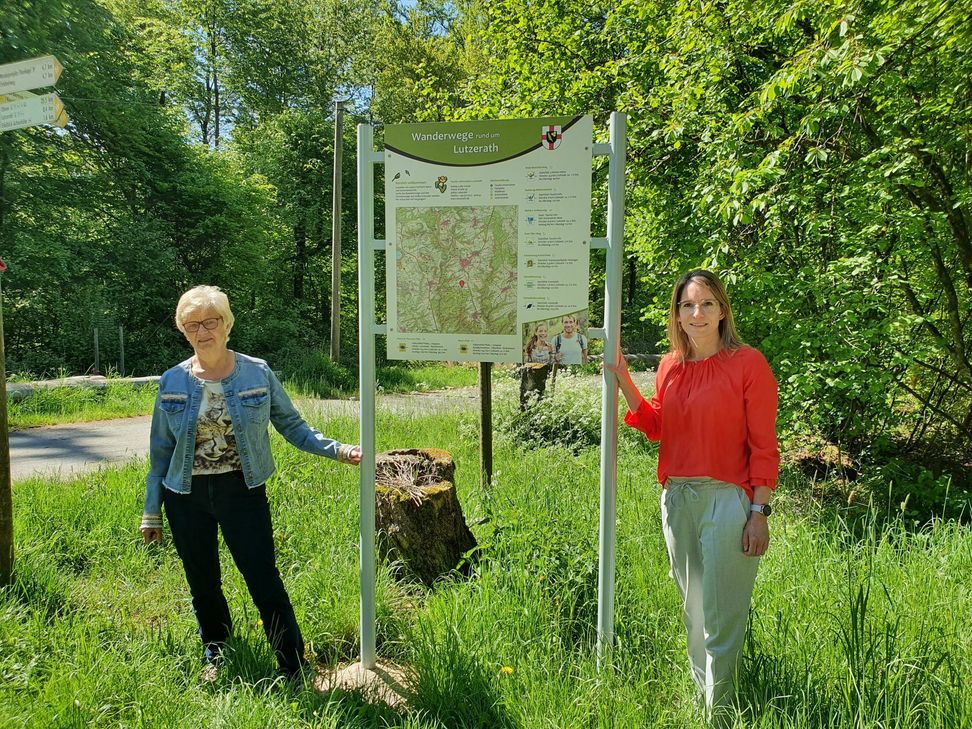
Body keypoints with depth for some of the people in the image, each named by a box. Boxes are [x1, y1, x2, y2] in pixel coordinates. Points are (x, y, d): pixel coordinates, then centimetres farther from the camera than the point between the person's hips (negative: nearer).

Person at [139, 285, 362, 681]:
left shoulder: (258, 373, -5)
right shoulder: (172, 381, 0)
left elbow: (291, 425, 1)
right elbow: (160, 449, 7)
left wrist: (335, 449, -14)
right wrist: (151, 511, 9)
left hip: (242, 491, -2)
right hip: (186, 497, 2)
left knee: (264, 580, -4)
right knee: (203, 584, 15)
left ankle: (295, 667, 9)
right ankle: (215, 652, 42)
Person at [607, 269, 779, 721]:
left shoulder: (748, 363, -9)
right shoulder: (670, 366, 7)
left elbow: (763, 445, -9)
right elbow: (656, 428, 13)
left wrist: (759, 513, -13)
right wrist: (623, 379, 4)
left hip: (726, 498, -6)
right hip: (677, 498, 6)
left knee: (720, 617, 3)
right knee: (692, 611, 19)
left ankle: (719, 712, 20)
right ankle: (700, 695, 37)